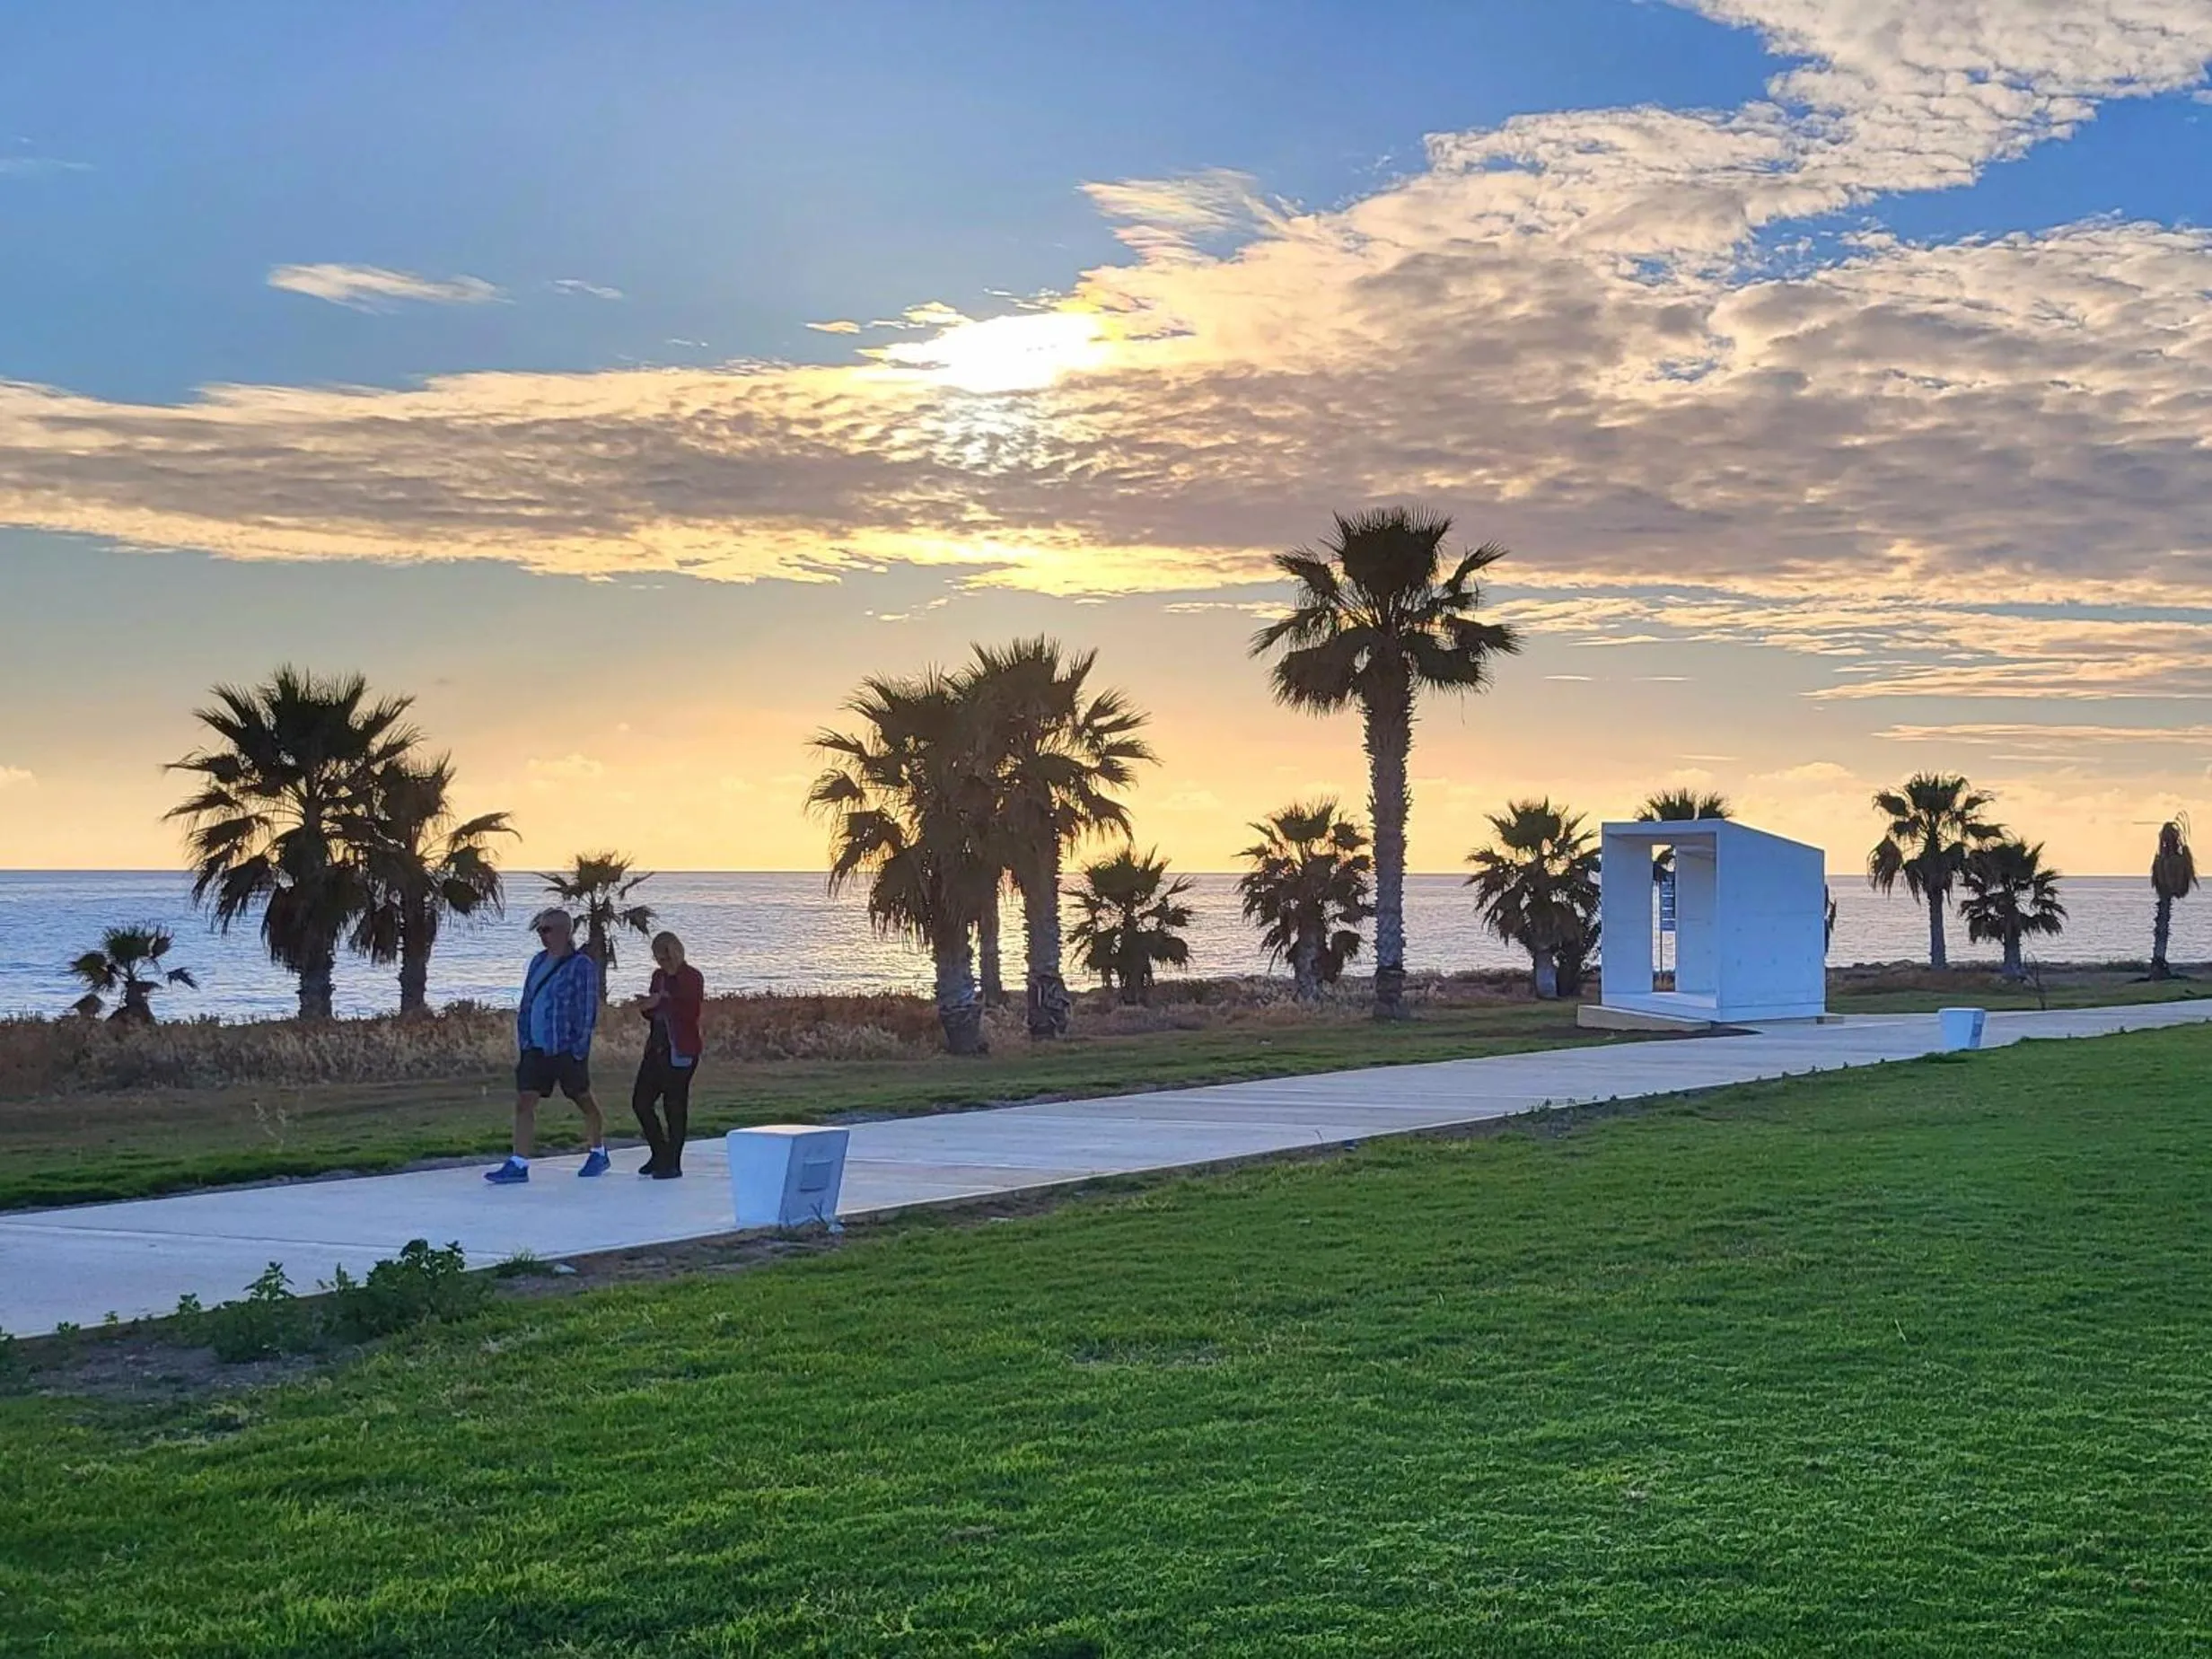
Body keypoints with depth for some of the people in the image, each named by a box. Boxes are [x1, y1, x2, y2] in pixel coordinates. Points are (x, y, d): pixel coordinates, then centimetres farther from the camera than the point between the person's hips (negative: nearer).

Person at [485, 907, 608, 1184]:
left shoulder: (581, 966, -11)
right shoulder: (538, 961, 11)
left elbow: (587, 1010, -13)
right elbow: (526, 1004, 16)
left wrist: (579, 1048, -16)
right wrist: (523, 1041, 10)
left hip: (567, 1049, -6)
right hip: (536, 1047, 6)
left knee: (583, 1100, 10)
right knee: (524, 1101, -3)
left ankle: (598, 1153, 28)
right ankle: (519, 1164, -4)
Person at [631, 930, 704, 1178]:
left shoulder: (691, 977, -8)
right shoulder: (659, 976, 14)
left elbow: (691, 1012, -20)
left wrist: (662, 1003, -24)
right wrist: (646, 1007, -2)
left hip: (681, 1052, -8)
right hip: (657, 1048, 8)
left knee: (675, 1106, -5)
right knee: (641, 1101, 6)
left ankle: (672, 1163, 4)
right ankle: (660, 1154, 22)